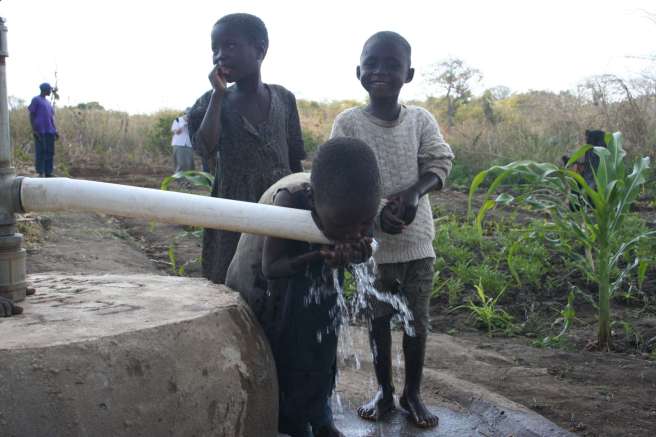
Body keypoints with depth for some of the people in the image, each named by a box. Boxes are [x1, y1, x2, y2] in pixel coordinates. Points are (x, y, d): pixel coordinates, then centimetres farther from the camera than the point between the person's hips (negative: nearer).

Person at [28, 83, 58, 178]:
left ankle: (48, 173, 7)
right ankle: (40, 173, -5)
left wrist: (55, 131, 14)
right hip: (40, 131, -7)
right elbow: (31, 115, -5)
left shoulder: (48, 102, 21)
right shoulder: (35, 100, 0)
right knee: (40, 152, -7)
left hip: (50, 131, 7)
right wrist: (34, 130, -14)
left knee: (50, 153, 4)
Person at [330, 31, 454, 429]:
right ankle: (385, 392, 28)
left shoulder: (422, 120, -1)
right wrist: (375, 214, -27)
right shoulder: (348, 122, -7)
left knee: (417, 320, 9)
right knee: (379, 319, 11)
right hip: (373, 240, -1)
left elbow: (439, 166, -3)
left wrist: (414, 192, -24)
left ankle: (413, 393, 26)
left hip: (418, 239, 2)